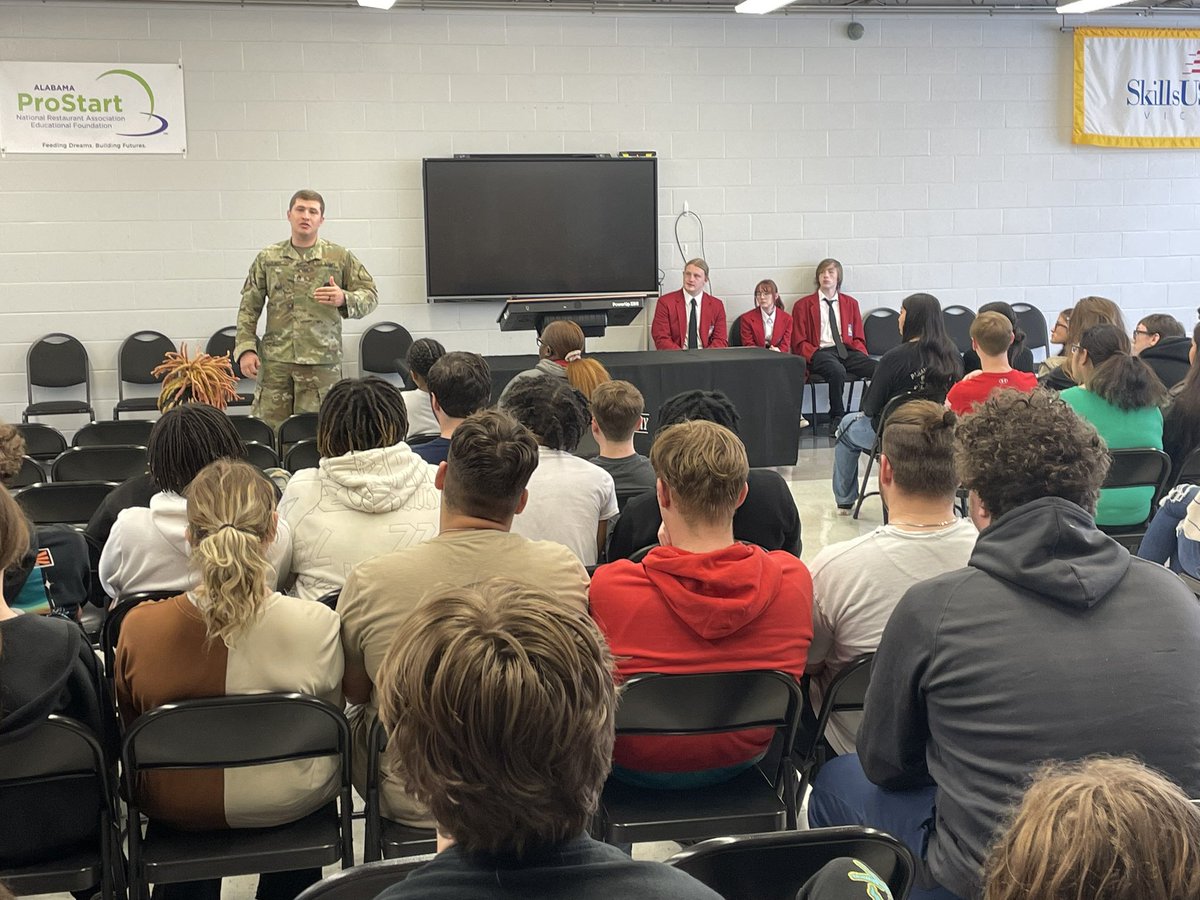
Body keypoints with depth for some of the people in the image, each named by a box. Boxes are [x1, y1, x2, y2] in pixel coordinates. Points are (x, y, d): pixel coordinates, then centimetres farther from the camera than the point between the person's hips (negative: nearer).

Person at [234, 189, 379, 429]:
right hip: (275, 360, 1)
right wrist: (246, 349, 1)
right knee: (268, 429, -1)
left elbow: (370, 295, 8)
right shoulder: (267, 258, 10)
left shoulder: (340, 257, 6)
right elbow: (249, 308, 12)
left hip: (322, 361, -1)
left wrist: (344, 299, -13)